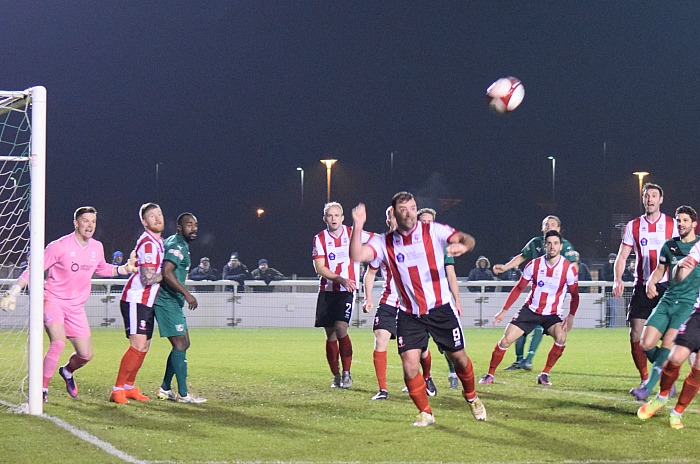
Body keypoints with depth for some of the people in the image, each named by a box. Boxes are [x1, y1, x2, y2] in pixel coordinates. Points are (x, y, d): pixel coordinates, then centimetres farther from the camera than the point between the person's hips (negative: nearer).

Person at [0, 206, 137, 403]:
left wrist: (124, 269, 7)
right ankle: (42, 389, -14)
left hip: (76, 307, 6)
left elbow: (102, 268, 24)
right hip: (53, 300, -5)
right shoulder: (59, 247, -15)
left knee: (86, 355, 3)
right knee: (58, 343, -27)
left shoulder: (97, 248, 2)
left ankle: (67, 371, 38)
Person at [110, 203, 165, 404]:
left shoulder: (158, 242, 15)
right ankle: (117, 390, -15)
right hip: (135, 300, -10)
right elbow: (148, 278, -23)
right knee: (138, 345, -17)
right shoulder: (148, 243, -16)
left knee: (144, 346, 12)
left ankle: (129, 387, 23)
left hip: (146, 302, 10)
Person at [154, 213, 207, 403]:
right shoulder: (177, 246, -14)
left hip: (173, 302, 11)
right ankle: (183, 394, -8)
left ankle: (165, 389, 18)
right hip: (167, 302, -11)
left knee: (183, 344, 13)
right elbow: (167, 273, -26)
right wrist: (186, 294, -27)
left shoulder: (180, 244, 18)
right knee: (180, 345, -10)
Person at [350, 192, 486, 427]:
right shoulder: (384, 242, -1)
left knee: (459, 357, 9)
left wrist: (463, 245, -37)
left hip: (441, 308, -1)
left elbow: (467, 239, -13)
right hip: (409, 314, 1)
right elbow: (357, 255, -15)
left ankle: (471, 397, 38)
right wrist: (357, 227, -27)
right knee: (409, 365, -11)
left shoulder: (433, 231, -5)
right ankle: (425, 412, 9)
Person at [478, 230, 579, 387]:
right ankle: (490, 374, 7)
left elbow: (574, 295, 0)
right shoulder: (534, 265, -7)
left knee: (561, 338, -30)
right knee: (506, 340, -10)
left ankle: (544, 374, -12)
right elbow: (519, 288, 4)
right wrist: (504, 311, 1)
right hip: (530, 309, 1)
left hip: (553, 314, -1)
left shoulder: (569, 268, -10)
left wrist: (571, 315, -15)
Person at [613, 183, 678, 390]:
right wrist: (617, 280, -9)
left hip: (666, 286, -2)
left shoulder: (673, 225, 3)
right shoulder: (633, 226, 8)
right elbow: (622, 256, 8)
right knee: (636, 335, -3)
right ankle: (644, 379, 8)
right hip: (642, 286, 2)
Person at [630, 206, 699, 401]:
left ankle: (648, 388, -19)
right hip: (667, 300, 4)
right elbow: (660, 270, 23)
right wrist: (651, 282, 4)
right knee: (646, 344, -9)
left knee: (668, 343, -22)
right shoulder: (669, 245, 13)